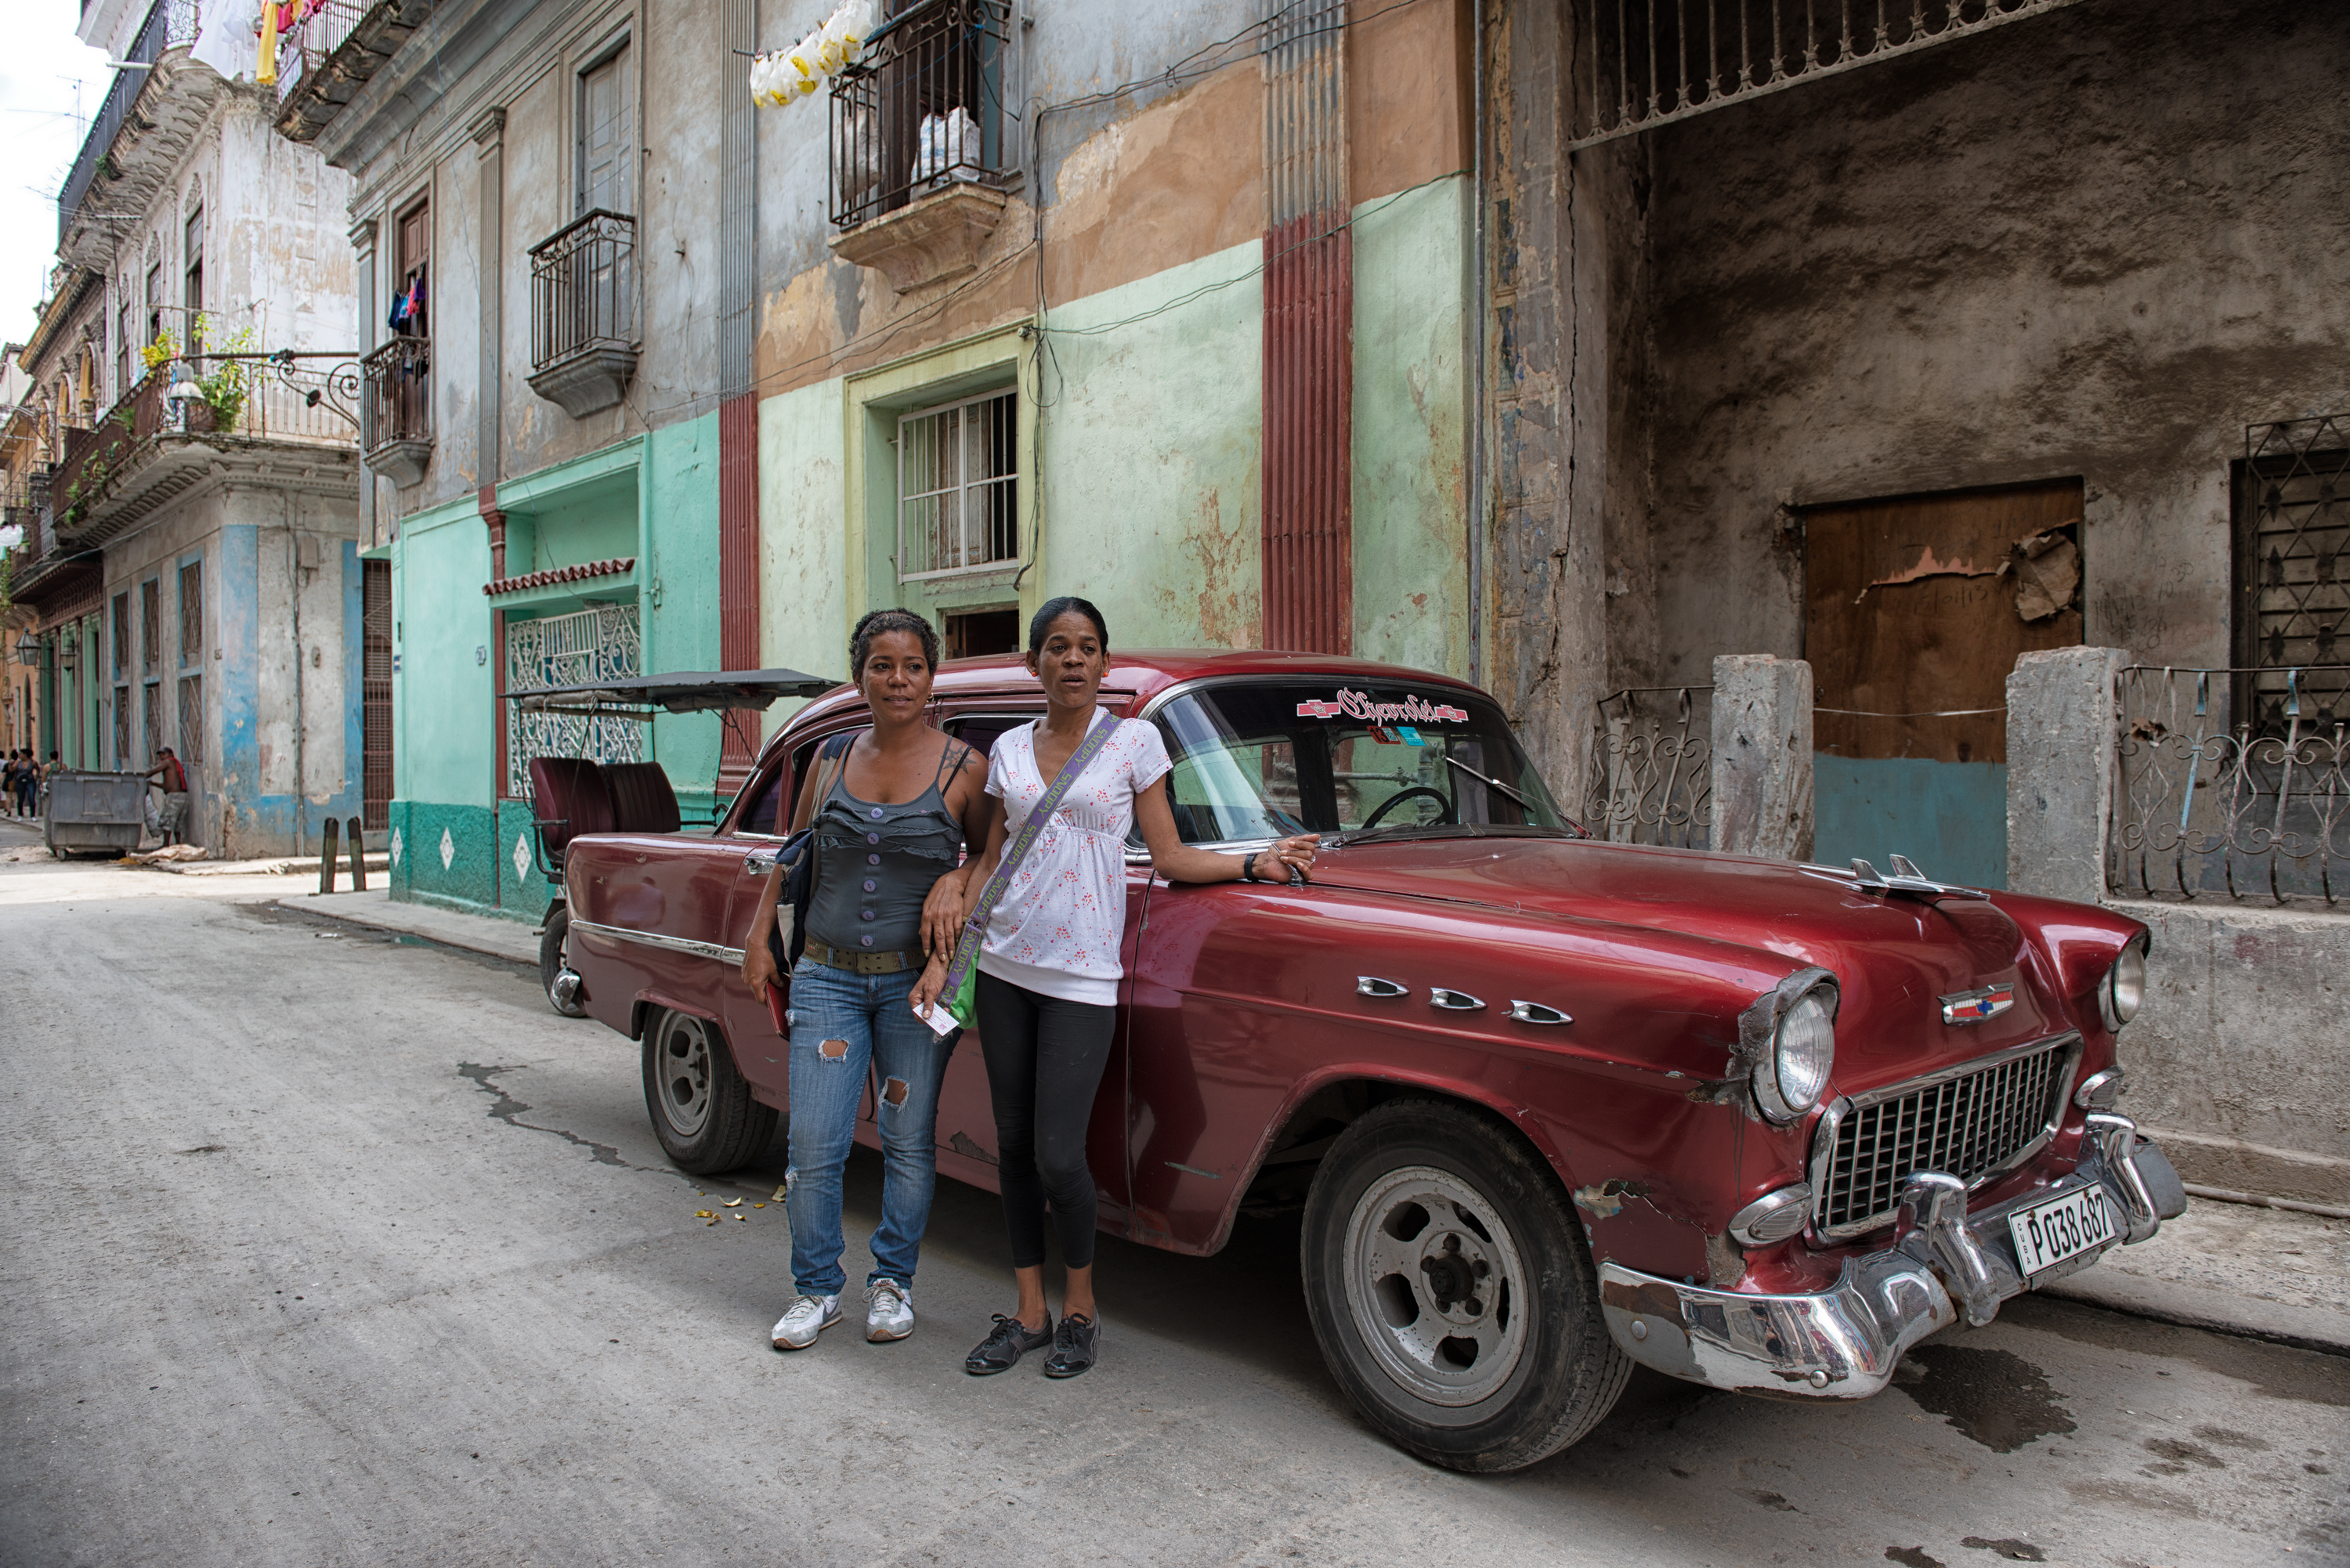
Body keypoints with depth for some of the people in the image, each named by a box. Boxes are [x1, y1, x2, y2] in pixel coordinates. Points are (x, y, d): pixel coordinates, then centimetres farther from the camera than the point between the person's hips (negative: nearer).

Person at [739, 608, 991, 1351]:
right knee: (814, 1146, 1)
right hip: (827, 977, 2)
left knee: (909, 1143, 8)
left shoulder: (963, 767, -3)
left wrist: (958, 882, -15)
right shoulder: (829, 760, 6)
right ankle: (816, 1290, 20)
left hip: (917, 982, -2)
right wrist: (758, 938, 11)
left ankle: (892, 1283, 27)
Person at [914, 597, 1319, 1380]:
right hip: (1005, 964, 4)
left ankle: (1081, 1304, 19)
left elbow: (1169, 857, 1)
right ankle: (1029, 1312, 24)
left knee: (1058, 1158, -7)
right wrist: (942, 954, 6)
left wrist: (1258, 862, -12)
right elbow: (988, 860, 12)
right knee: (1014, 1147, 9)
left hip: (1083, 973, -4)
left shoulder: (1134, 740, 0)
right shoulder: (1010, 749, 9)